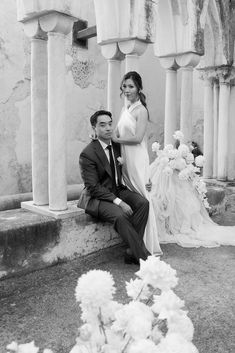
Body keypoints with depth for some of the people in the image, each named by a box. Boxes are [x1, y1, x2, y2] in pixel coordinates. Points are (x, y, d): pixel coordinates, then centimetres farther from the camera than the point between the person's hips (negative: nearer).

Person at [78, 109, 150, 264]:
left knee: (143, 202, -20)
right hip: (97, 197, -6)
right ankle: (144, 257, -21)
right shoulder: (87, 154, -15)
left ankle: (133, 253, -16)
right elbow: (93, 187, -18)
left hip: (118, 191, 6)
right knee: (120, 215, -33)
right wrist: (118, 202, -26)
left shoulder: (118, 145, 6)